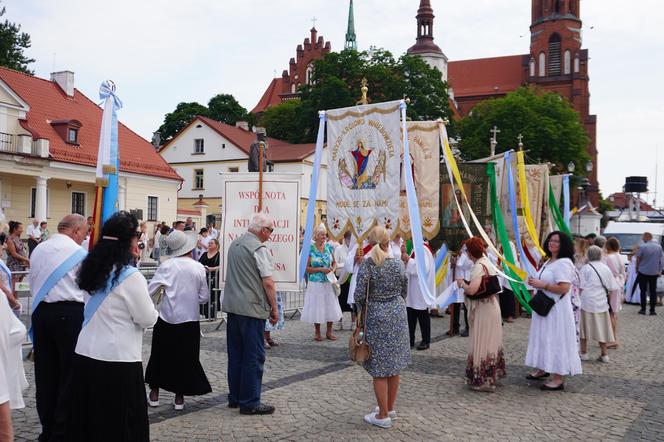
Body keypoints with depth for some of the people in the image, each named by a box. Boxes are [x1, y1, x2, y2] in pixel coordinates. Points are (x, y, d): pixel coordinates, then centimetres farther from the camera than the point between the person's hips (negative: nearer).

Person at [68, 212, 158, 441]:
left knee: (88, 418, 17)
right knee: (121, 423, 6)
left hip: (85, 354, 7)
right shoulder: (130, 276, -16)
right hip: (117, 360, -7)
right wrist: (148, 305, 7)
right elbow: (148, 319, -11)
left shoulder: (94, 269, 5)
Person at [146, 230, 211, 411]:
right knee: (185, 358, 11)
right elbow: (204, 298, -2)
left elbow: (149, 290, -12)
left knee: (160, 356, 16)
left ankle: (154, 395, 25)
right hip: (189, 321, 0)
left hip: (166, 320, 0)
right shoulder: (199, 268, -7)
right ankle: (179, 398, 15)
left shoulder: (166, 266, -10)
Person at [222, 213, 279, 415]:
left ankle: (234, 397, 23)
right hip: (252, 308, -8)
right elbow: (268, 281, -15)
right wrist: (274, 308, -6)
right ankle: (250, 402, 3)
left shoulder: (234, 244, 13)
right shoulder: (259, 248, -12)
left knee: (235, 354, 15)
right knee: (254, 356, -1)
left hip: (232, 306, 8)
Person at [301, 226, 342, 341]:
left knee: (330, 306, 4)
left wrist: (332, 269, -4)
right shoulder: (310, 249, -8)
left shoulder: (329, 248, 5)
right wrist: (320, 269, -15)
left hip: (328, 282, 4)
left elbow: (334, 262, 16)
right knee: (317, 307, 3)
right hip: (315, 283, -3)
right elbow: (307, 268, -7)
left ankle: (329, 331, 20)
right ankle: (317, 332, 19)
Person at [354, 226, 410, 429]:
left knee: (379, 368, 3)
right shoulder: (398, 263, -1)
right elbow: (403, 291, 9)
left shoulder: (367, 264, -13)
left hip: (376, 316, -4)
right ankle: (390, 408, 28)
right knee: (394, 363, 15)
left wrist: (362, 311, 7)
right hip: (397, 315, 5)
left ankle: (383, 415, 9)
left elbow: (360, 294, -13)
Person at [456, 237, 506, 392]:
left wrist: (462, 283, -14)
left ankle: (484, 380, 7)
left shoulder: (479, 266, -21)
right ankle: (491, 376, 31)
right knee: (490, 342, 19)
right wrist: (467, 283, 13)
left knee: (481, 343, 0)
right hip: (491, 305, 10)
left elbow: (472, 289, -33)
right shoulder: (487, 262, 8)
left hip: (483, 309, -10)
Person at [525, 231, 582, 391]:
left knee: (555, 340, -4)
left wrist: (542, 285, -21)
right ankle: (542, 369, 33)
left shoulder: (563, 263, -17)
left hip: (556, 309, -10)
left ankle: (558, 379, 3)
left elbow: (563, 288, -25)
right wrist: (535, 282, 5)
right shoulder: (548, 261, 13)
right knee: (544, 338, 18)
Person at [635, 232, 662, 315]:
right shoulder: (659, 247, 1)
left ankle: (643, 309, 6)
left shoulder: (642, 247, -13)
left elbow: (638, 259, -7)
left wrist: (637, 268, 9)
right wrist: (659, 271, 16)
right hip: (654, 272, 3)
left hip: (643, 272, -3)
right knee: (653, 292, 7)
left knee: (643, 291, 5)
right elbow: (660, 260, 8)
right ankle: (652, 310, 8)